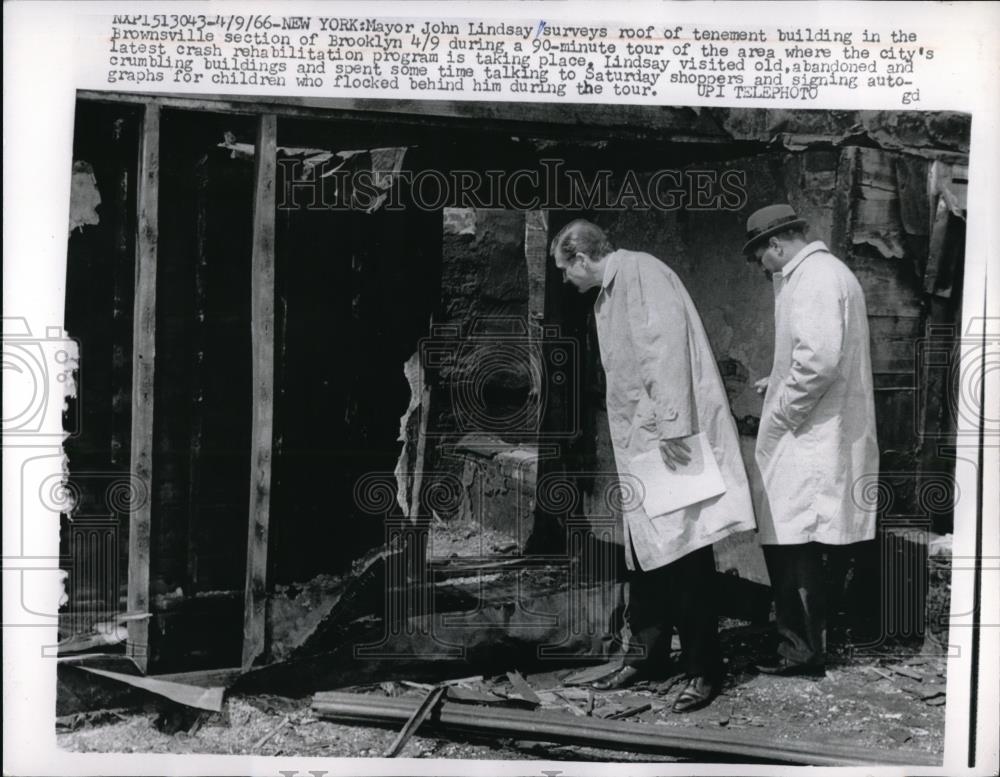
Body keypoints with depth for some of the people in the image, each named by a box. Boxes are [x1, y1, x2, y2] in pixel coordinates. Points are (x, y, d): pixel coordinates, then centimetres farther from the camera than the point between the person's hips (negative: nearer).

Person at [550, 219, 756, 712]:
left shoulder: (640, 271, -8)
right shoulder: (605, 296, 20)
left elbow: (667, 344, -19)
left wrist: (671, 425, -24)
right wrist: (630, 437, 16)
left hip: (672, 436, -9)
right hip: (640, 442, 9)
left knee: (684, 549, -4)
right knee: (644, 546, 12)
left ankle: (703, 670, 5)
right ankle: (645, 653, 23)